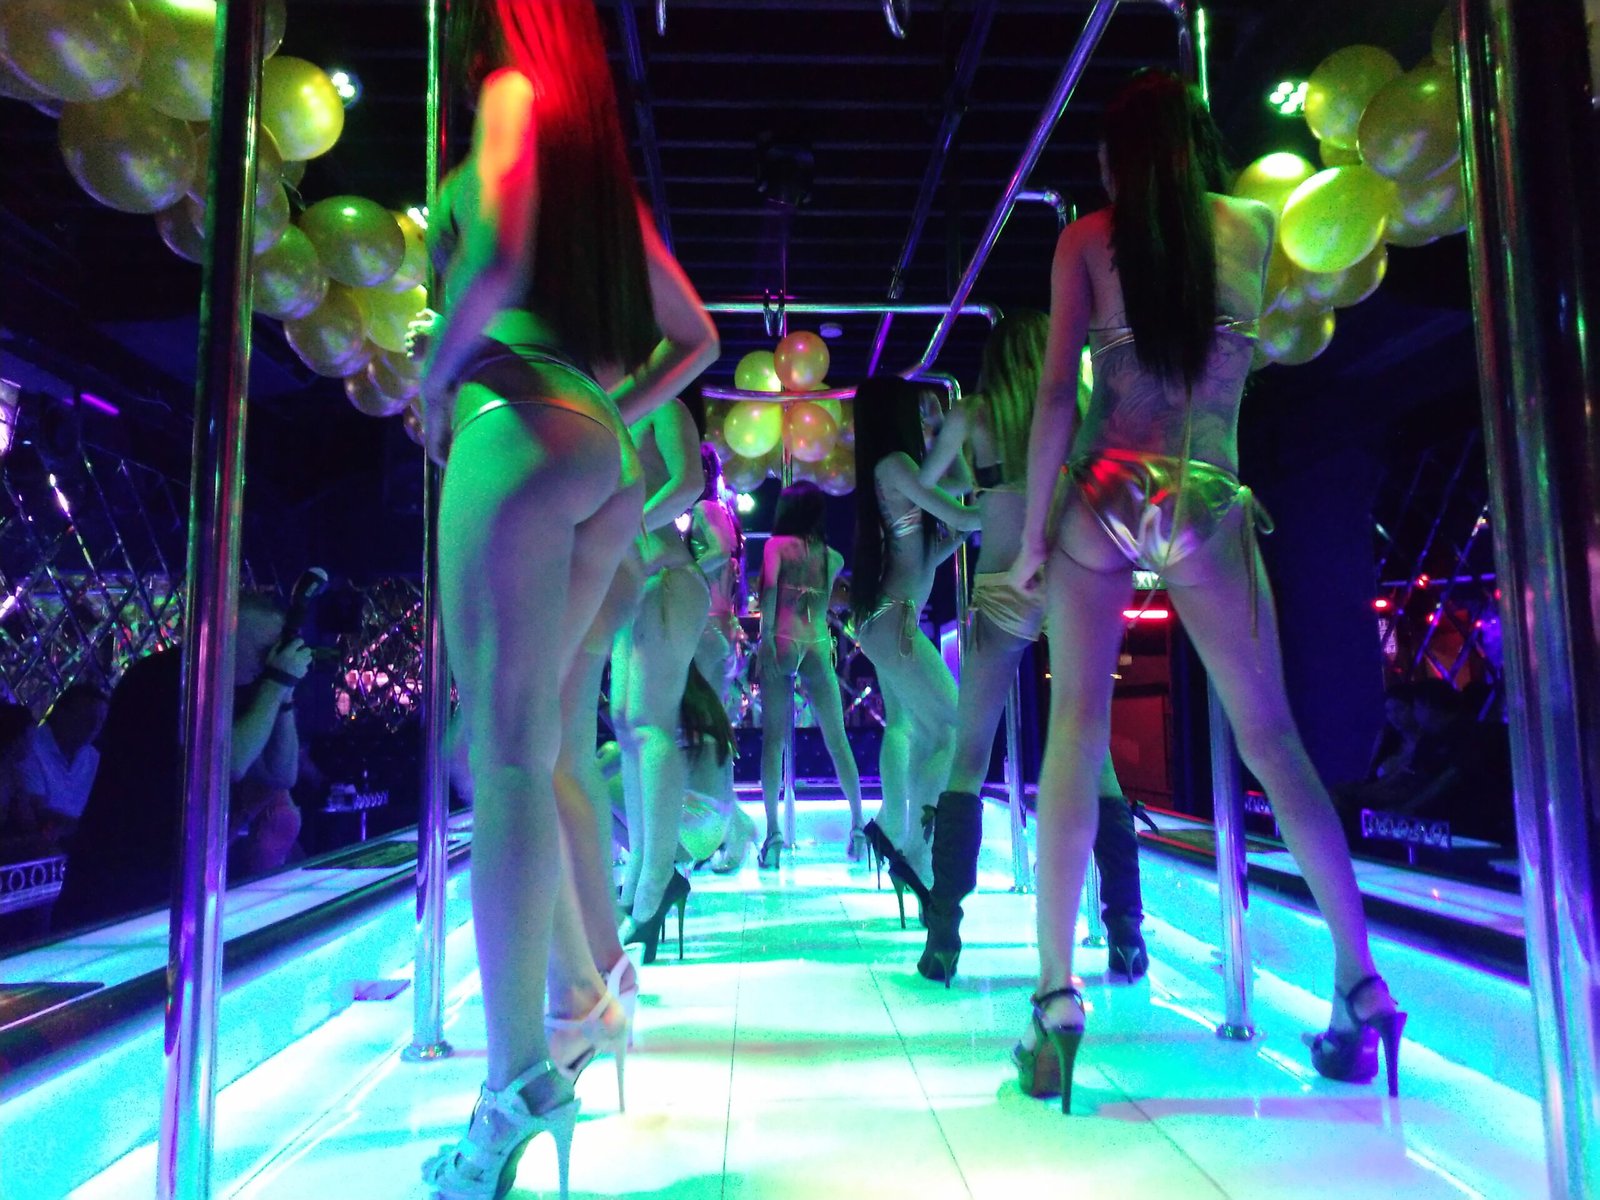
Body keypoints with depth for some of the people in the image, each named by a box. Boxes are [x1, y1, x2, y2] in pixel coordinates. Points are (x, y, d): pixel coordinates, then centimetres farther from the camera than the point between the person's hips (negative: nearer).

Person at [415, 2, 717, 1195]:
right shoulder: (602, 155, 26)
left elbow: (498, 255, -18)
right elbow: (696, 340, 27)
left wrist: (435, 385, -4)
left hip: (522, 432, -8)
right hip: (602, 461, 8)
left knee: (508, 757, -10)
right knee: (533, 748, 13)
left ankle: (521, 1083, -6)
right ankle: (578, 992, 21)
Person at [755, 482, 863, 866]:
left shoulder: (777, 545, 2)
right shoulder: (833, 557, 12)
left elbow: (770, 587, -12)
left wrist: (765, 635, -15)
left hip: (782, 643, -3)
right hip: (820, 646, 3)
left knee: (773, 739, -1)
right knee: (837, 740, 9)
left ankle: (773, 834, -8)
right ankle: (858, 828, 10)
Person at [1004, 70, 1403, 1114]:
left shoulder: (1087, 239, 6)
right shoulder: (1254, 227, 13)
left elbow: (1059, 393, -3)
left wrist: (1033, 533, 1)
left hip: (1104, 498, -2)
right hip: (1211, 510, 2)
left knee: (1076, 733, 0)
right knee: (1272, 738, 10)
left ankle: (1058, 995, -3)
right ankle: (1361, 981, 12)